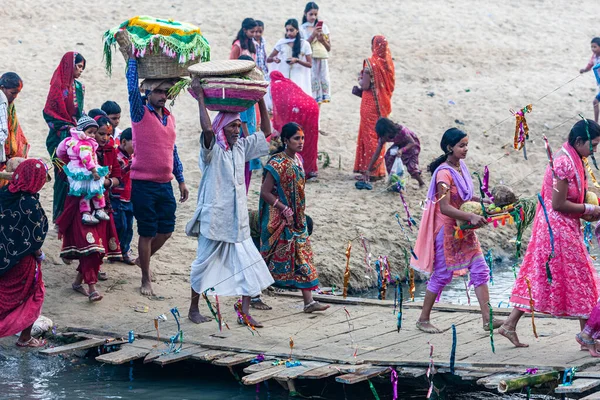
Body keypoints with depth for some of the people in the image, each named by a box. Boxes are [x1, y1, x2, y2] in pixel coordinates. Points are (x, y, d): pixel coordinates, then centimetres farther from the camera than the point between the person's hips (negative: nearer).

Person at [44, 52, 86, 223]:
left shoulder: (79, 87, 13)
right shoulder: (58, 86, -10)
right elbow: (49, 112, -12)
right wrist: (67, 127, -13)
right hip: (61, 137, -7)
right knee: (64, 175, -7)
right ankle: (60, 217, -1)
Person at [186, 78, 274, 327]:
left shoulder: (241, 147, 11)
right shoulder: (212, 150, -8)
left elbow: (265, 132, 15)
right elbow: (207, 129, -29)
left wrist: (260, 100, 10)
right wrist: (200, 98, -23)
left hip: (237, 221, 6)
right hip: (213, 219, -6)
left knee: (249, 264, -1)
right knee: (205, 264, 5)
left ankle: (245, 312, 3)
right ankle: (194, 308, 20)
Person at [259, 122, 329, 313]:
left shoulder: (297, 160, 7)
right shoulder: (278, 164, -18)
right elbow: (265, 192, -18)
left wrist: (298, 213, 13)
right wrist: (284, 209, -18)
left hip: (296, 218, 8)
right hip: (279, 219, -8)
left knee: (302, 257, 3)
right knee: (271, 258, 1)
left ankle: (309, 301, 3)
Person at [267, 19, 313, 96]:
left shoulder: (304, 44, 2)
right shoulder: (281, 43, 5)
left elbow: (310, 64, 2)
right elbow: (268, 59, 8)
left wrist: (297, 60, -15)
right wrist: (273, 59, -15)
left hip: (298, 80, -1)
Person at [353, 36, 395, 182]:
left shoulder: (370, 63, -18)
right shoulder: (388, 62, 2)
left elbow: (365, 85, -18)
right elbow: (391, 85, 10)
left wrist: (360, 78, 3)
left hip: (370, 104, -6)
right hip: (383, 104, 6)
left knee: (370, 135, 0)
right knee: (379, 136, 15)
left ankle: (370, 171, 1)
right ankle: (379, 170, 21)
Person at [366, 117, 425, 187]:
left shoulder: (401, 131, -38)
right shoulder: (384, 136, -22)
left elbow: (412, 143, -35)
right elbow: (376, 153, -19)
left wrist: (402, 150, -54)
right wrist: (368, 170, -22)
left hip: (411, 145, -5)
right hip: (399, 145, 5)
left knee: (411, 165, -18)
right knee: (389, 157, -17)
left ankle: (421, 183, 5)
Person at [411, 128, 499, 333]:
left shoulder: (461, 166, 5)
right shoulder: (444, 173, -21)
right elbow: (445, 207, -28)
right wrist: (470, 216, -36)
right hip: (447, 229, -8)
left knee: (480, 270, 2)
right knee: (442, 274, 2)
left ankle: (487, 320, 3)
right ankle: (423, 320, 17)